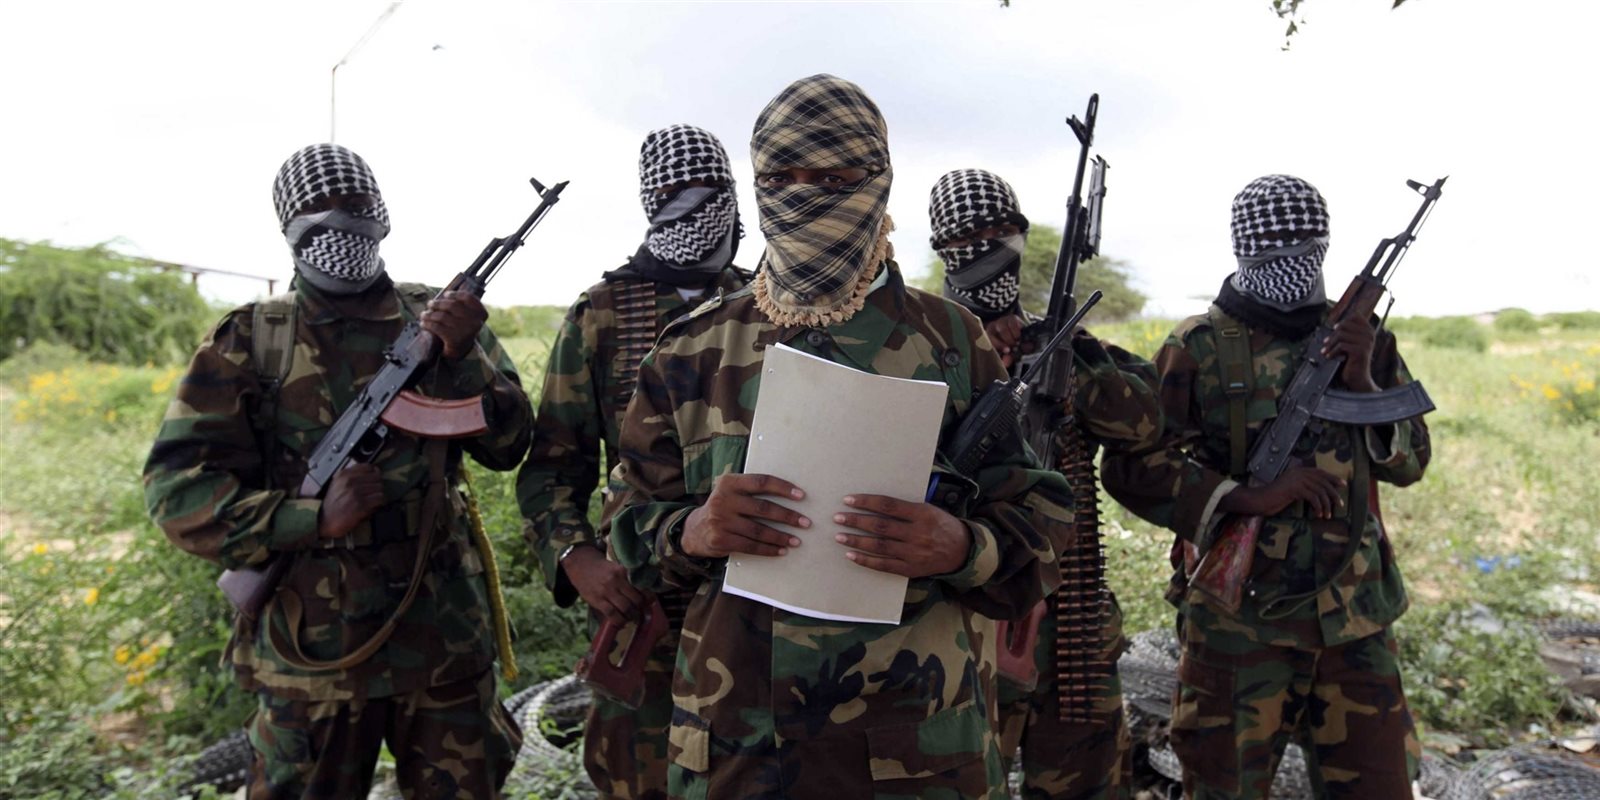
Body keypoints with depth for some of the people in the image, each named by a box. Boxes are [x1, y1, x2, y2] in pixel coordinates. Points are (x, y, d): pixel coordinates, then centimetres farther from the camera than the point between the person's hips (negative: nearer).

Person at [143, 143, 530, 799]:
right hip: (311, 644, -1)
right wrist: (312, 520, -18)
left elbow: (508, 445, -2)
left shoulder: (441, 318, 3)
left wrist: (459, 357, -18)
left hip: (444, 638, 1)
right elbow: (177, 484, -4)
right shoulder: (249, 340, -1)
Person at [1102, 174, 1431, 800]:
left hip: (1355, 617, 4)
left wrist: (1363, 384, -9)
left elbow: (1408, 463, 8)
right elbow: (1130, 467, -11)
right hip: (1238, 620, -3)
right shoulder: (1199, 348, -5)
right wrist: (1250, 497, -20)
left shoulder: (1359, 336, 8)